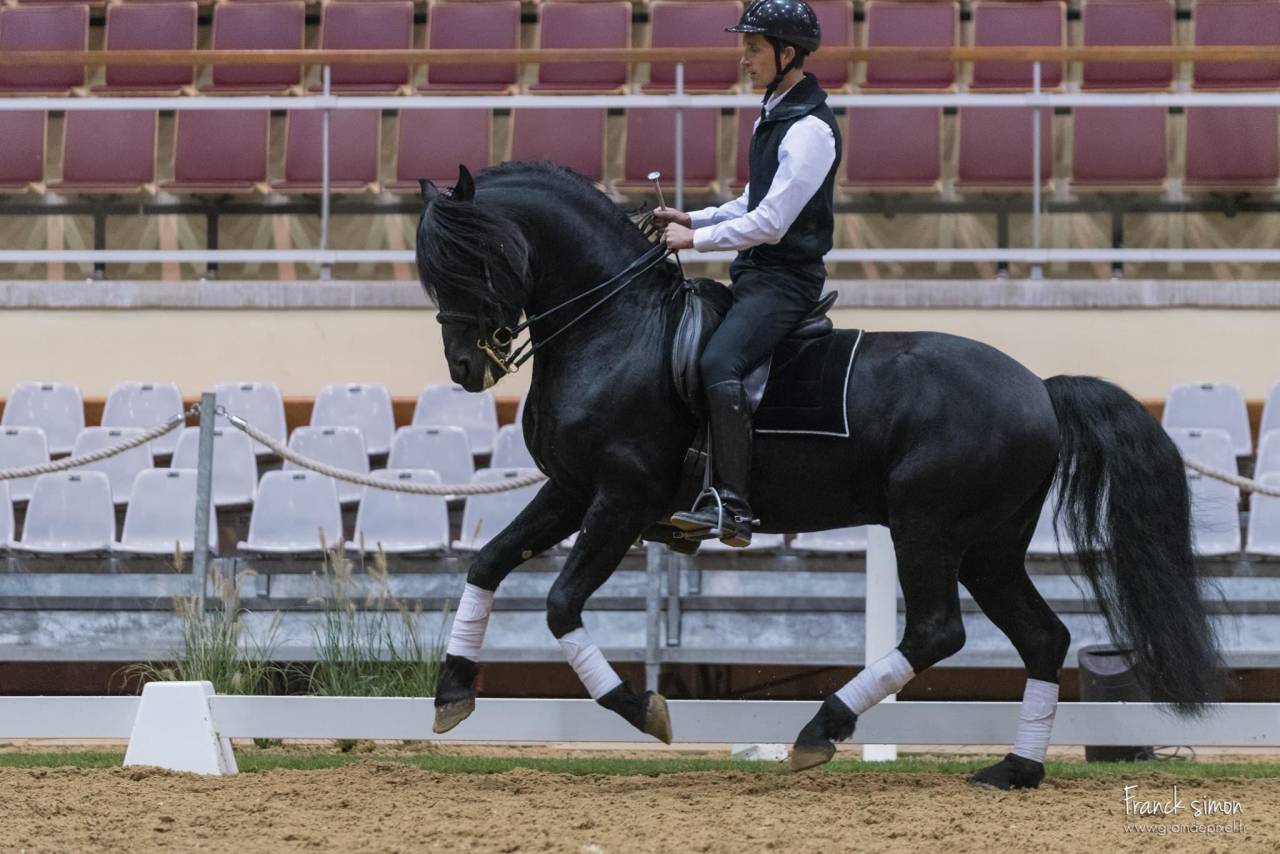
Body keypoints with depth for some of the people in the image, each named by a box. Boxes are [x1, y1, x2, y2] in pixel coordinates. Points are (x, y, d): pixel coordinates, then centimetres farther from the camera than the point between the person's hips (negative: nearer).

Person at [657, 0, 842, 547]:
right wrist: (692, 219, 11)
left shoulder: (810, 130, -17)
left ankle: (731, 508, -33)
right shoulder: (772, 115, 15)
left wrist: (696, 239, -14)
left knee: (719, 363, -30)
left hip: (786, 280, -11)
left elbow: (771, 222, -21)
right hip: (753, 274, 11)